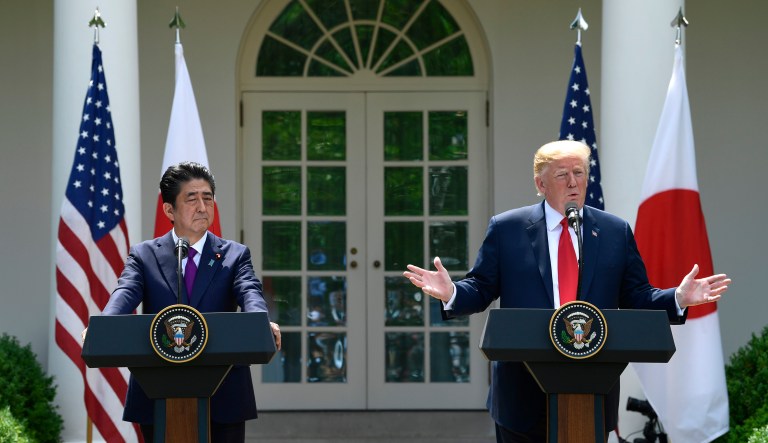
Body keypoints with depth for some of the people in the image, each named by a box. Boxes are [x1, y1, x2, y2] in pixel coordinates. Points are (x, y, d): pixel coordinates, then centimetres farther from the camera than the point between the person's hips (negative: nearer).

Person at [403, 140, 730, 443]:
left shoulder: (616, 232, 8)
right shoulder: (505, 229, 4)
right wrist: (451, 294, -17)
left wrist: (679, 298, -9)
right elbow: (481, 290, 4)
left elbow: (636, 298, 9)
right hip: (523, 397, -1)